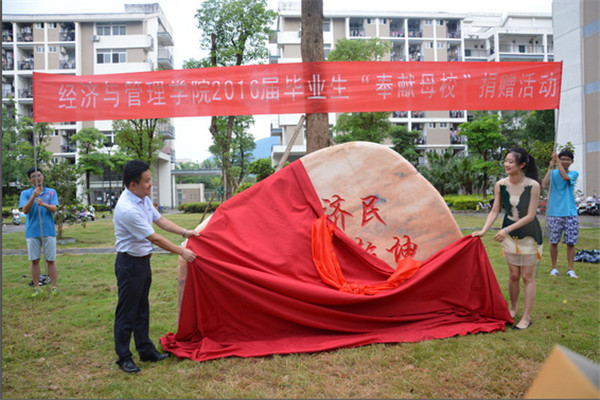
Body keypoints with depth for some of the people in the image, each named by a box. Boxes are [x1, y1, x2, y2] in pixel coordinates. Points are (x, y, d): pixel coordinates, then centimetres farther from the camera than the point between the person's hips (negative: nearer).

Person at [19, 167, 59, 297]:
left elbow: (54, 209, -6)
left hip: (49, 231, 0)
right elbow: (25, 210, -8)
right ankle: (36, 287, 14)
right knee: (34, 261, 5)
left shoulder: (51, 192, 6)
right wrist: (33, 196, -22)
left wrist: (43, 204, -26)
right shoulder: (25, 193, 6)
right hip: (32, 232, 0)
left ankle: (54, 287, 9)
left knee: (51, 260, 2)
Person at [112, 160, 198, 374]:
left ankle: (146, 350, 31)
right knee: (127, 312, 3)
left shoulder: (144, 199, 2)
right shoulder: (128, 209, -27)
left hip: (143, 261, 10)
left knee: (142, 309, 18)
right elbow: (155, 239, -23)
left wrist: (184, 232, 8)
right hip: (130, 264, -10)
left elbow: (160, 220, 14)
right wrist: (182, 252, -15)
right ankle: (123, 358, 18)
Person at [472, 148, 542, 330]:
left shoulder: (533, 186, -20)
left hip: (529, 235, -3)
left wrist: (507, 229, -26)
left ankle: (526, 317, 14)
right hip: (509, 235, 4)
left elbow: (530, 216, -19)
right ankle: (513, 309, 31)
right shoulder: (500, 185, -8)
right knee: (513, 275, 13)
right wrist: (484, 230, -13)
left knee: (527, 276, 4)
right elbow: (494, 211, -2)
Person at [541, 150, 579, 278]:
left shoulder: (574, 174, 6)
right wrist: (550, 167, -12)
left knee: (571, 243, 2)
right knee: (554, 242, 5)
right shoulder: (553, 173, 6)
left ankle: (570, 269, 11)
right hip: (554, 213, 0)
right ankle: (554, 268, 16)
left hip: (570, 213, 0)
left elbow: (565, 177, -17)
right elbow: (544, 185, -13)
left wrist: (557, 159, -15)